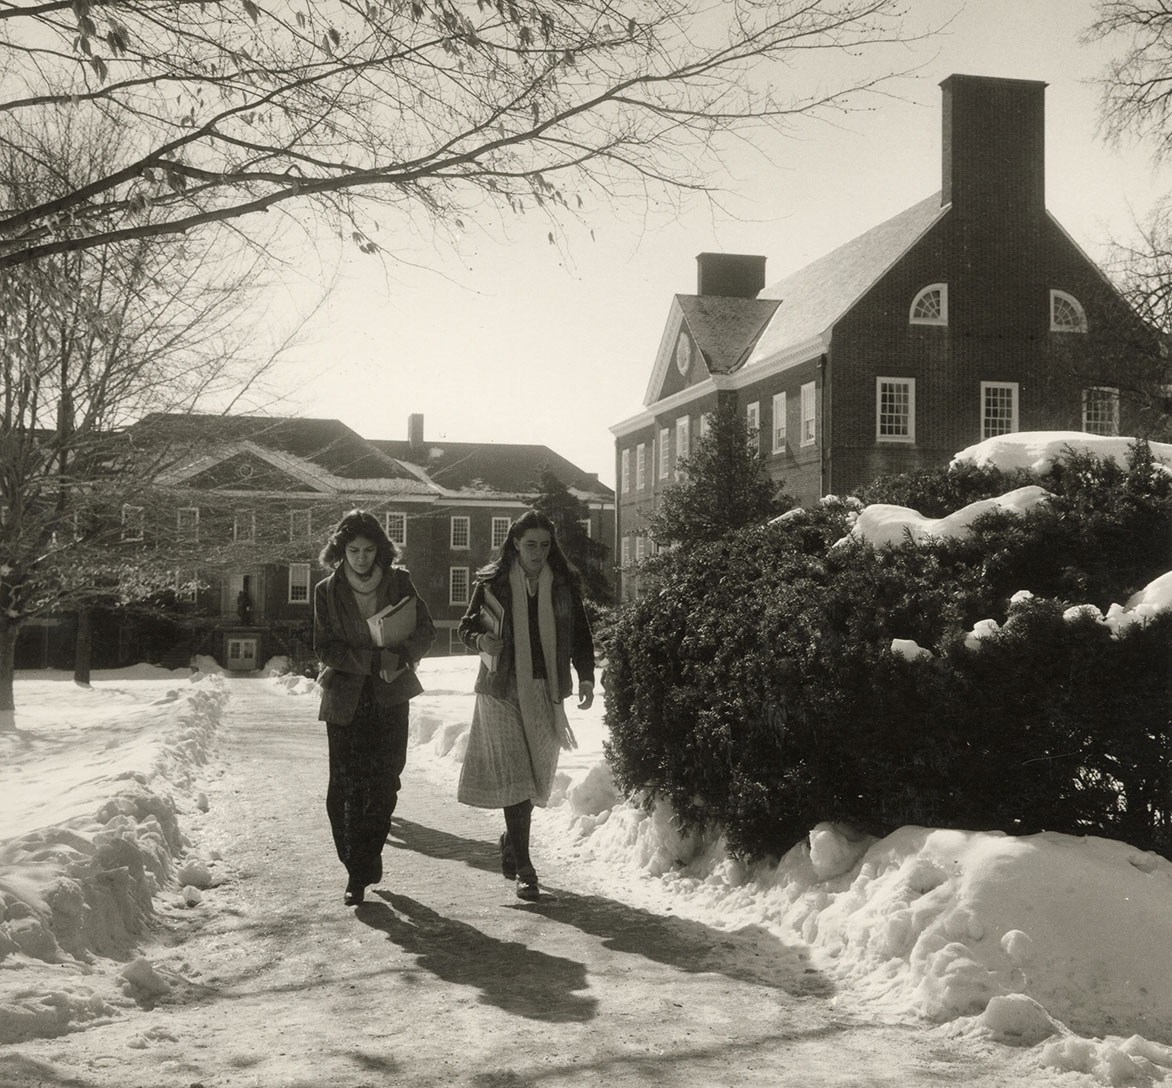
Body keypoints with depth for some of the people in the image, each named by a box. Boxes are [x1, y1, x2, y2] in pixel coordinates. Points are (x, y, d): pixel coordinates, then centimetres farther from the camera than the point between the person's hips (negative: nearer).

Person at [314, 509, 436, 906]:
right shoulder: (327, 591, 0)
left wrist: (399, 659, -15)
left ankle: (363, 866, 14)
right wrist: (377, 660, -15)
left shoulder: (398, 582, 3)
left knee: (384, 783, 0)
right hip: (345, 699, -1)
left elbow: (425, 631, 4)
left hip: (390, 697, 1)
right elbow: (326, 648, -5)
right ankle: (358, 869, 3)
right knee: (346, 786, -6)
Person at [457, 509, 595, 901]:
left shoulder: (564, 583, 5)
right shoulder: (492, 582, 0)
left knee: (537, 773, 9)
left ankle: (512, 839, 35)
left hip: (547, 691, 3)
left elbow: (580, 633, 10)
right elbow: (467, 625, 10)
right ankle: (523, 869, -7)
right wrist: (480, 639, -13)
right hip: (503, 689, -3)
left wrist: (585, 676, -3)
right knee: (515, 776, -9)